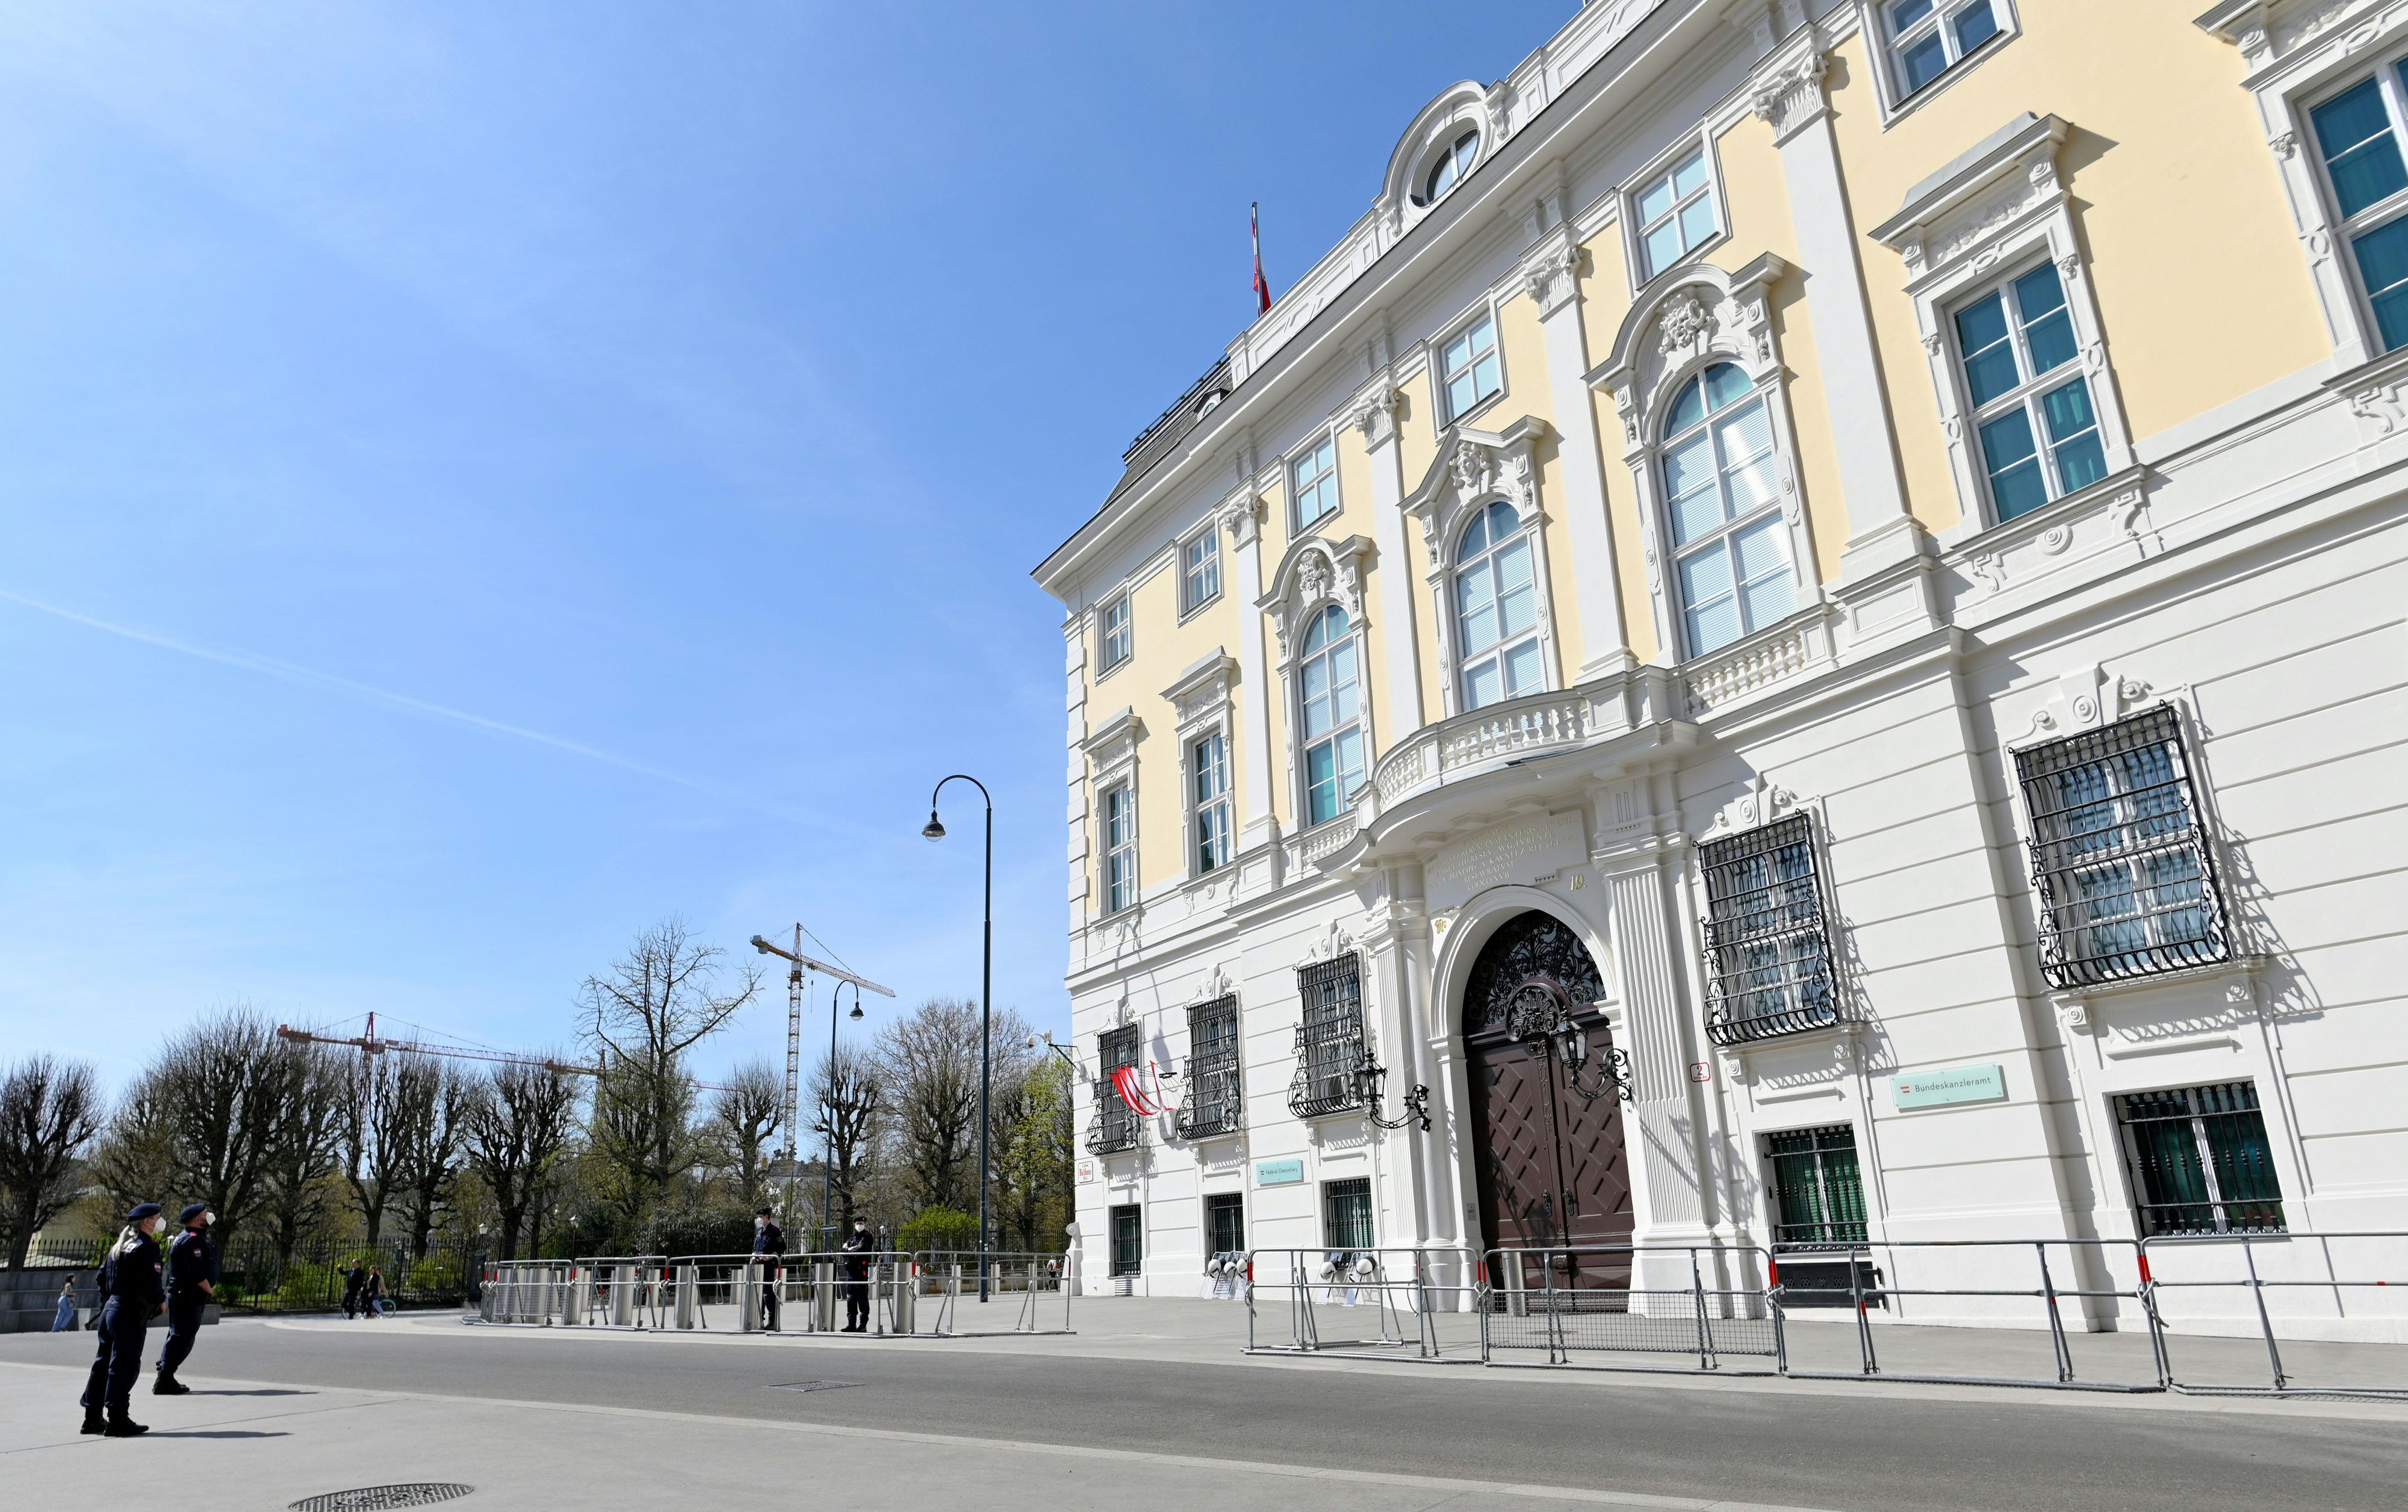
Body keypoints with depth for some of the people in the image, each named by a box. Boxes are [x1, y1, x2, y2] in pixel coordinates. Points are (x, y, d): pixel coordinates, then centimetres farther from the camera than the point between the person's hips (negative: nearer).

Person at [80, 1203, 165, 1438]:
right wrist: (160, 1301, -4)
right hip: (131, 1314, -9)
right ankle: (117, 1420, -5)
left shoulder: (119, 1246, 16)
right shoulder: (146, 1247, -13)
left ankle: (92, 1418, 21)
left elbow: (102, 1275, 20)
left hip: (110, 1310, 9)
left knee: (104, 1363, 14)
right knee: (125, 1365, -6)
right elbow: (150, 1280, -19)